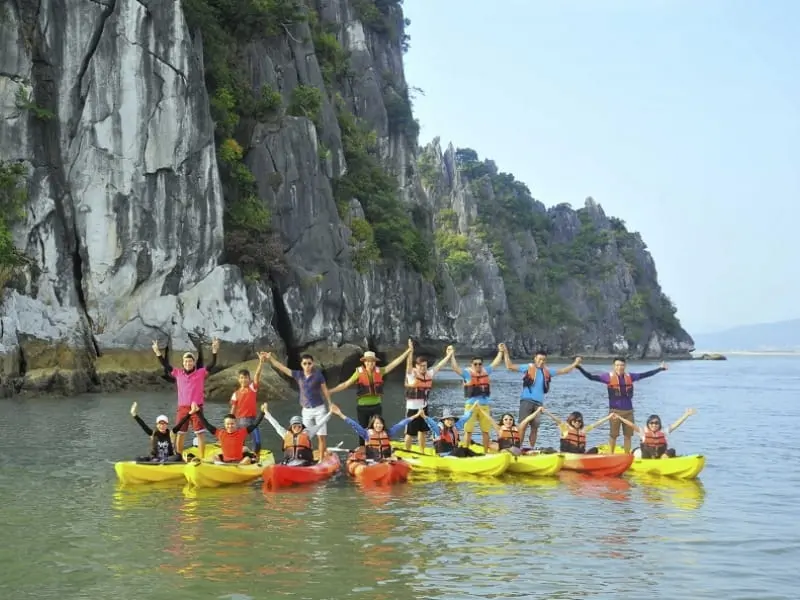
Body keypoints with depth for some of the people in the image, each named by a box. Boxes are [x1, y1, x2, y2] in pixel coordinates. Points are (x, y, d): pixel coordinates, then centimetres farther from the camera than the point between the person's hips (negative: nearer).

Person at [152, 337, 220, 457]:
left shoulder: (201, 373, -2)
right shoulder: (178, 373, 6)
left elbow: (212, 364, -10)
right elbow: (165, 365, 7)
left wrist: (214, 351, -22)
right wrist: (158, 353, -1)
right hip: (182, 408, 3)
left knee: (200, 433, -4)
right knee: (179, 433, 10)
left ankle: (202, 458, 0)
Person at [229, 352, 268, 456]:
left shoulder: (253, 388, 0)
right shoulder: (236, 393, 5)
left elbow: (257, 374, -13)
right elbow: (233, 408, 8)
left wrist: (261, 361, -25)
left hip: (252, 419, -2)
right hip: (240, 420, 2)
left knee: (257, 440, -8)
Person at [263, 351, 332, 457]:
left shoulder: (318, 375, -7)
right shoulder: (298, 375, 1)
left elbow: (325, 391, -1)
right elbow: (282, 368, 1)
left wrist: (330, 405, -2)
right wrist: (270, 358, -5)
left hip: (319, 409, -3)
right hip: (306, 410, 3)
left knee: (321, 436, -1)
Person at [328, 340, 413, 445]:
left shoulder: (379, 371, -2)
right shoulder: (359, 372, -6)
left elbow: (395, 363, -4)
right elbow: (346, 384, -3)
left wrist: (409, 351, -10)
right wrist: (330, 391, -8)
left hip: (376, 406, 1)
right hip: (362, 407, -1)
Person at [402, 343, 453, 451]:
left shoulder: (429, 374, 6)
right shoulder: (412, 373, -11)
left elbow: (439, 365, 12)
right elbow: (409, 363, -27)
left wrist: (449, 355, 10)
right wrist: (410, 351, -41)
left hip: (424, 407, 6)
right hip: (412, 407, -6)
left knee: (422, 430, 18)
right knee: (410, 432, 1)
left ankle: (422, 452, 30)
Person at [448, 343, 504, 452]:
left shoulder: (486, 372, 9)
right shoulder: (467, 373, -4)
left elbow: (496, 362, 18)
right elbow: (455, 367, -15)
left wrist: (500, 351, 17)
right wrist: (452, 355, -24)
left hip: (485, 406, 4)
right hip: (471, 405, -4)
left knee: (485, 431, 9)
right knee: (468, 430, -3)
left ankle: (486, 452, 18)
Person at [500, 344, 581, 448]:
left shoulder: (547, 372, 14)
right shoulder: (528, 368, 2)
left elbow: (562, 371, 23)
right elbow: (510, 366, -1)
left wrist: (575, 364, 17)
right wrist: (505, 352, -8)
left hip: (539, 402, 4)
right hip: (527, 400, -4)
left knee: (535, 428, 6)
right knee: (523, 426, -12)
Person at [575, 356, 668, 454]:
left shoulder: (630, 376, 6)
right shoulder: (608, 377, -4)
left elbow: (645, 374, 14)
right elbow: (591, 377, -8)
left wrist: (660, 368, 16)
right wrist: (579, 367, -19)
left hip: (628, 411, 4)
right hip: (615, 411, -4)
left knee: (628, 435, 9)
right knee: (613, 435, 0)